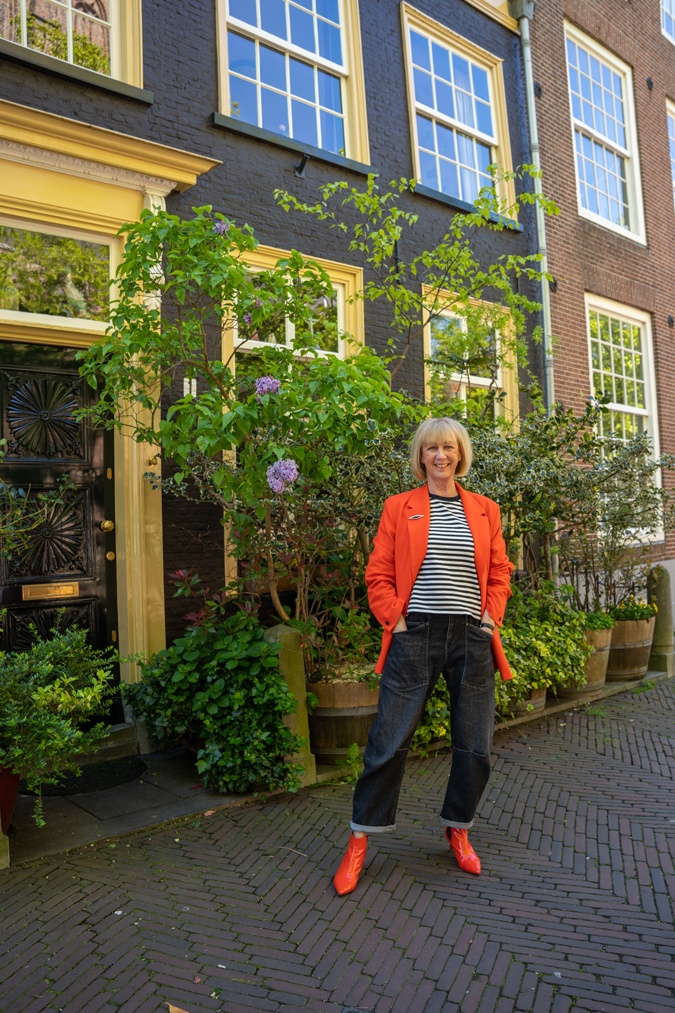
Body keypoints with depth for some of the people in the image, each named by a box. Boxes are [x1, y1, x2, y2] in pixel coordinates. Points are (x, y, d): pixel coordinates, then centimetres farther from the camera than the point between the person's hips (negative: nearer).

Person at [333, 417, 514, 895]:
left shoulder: (484, 510, 10)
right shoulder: (400, 507, 3)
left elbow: (500, 572, 13)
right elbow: (379, 575, 1)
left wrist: (492, 616, 0)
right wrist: (396, 621, -9)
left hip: (472, 639, 3)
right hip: (415, 638, -2)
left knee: (476, 748, 10)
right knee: (389, 744, 2)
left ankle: (458, 830, 35)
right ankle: (359, 841, 20)